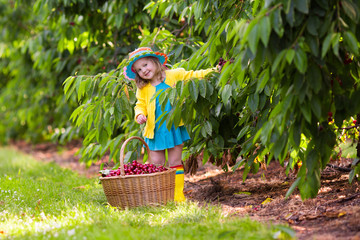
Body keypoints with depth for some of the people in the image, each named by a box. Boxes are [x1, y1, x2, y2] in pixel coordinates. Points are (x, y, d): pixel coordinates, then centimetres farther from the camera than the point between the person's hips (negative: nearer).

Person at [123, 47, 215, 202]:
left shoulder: (173, 76, 0)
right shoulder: (143, 89, 8)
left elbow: (191, 76, 4)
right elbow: (140, 105, 12)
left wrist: (209, 72, -7)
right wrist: (139, 115, -9)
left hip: (174, 129, -2)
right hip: (155, 131, 3)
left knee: (175, 163, 1)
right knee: (156, 165, 3)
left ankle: (178, 196, 7)